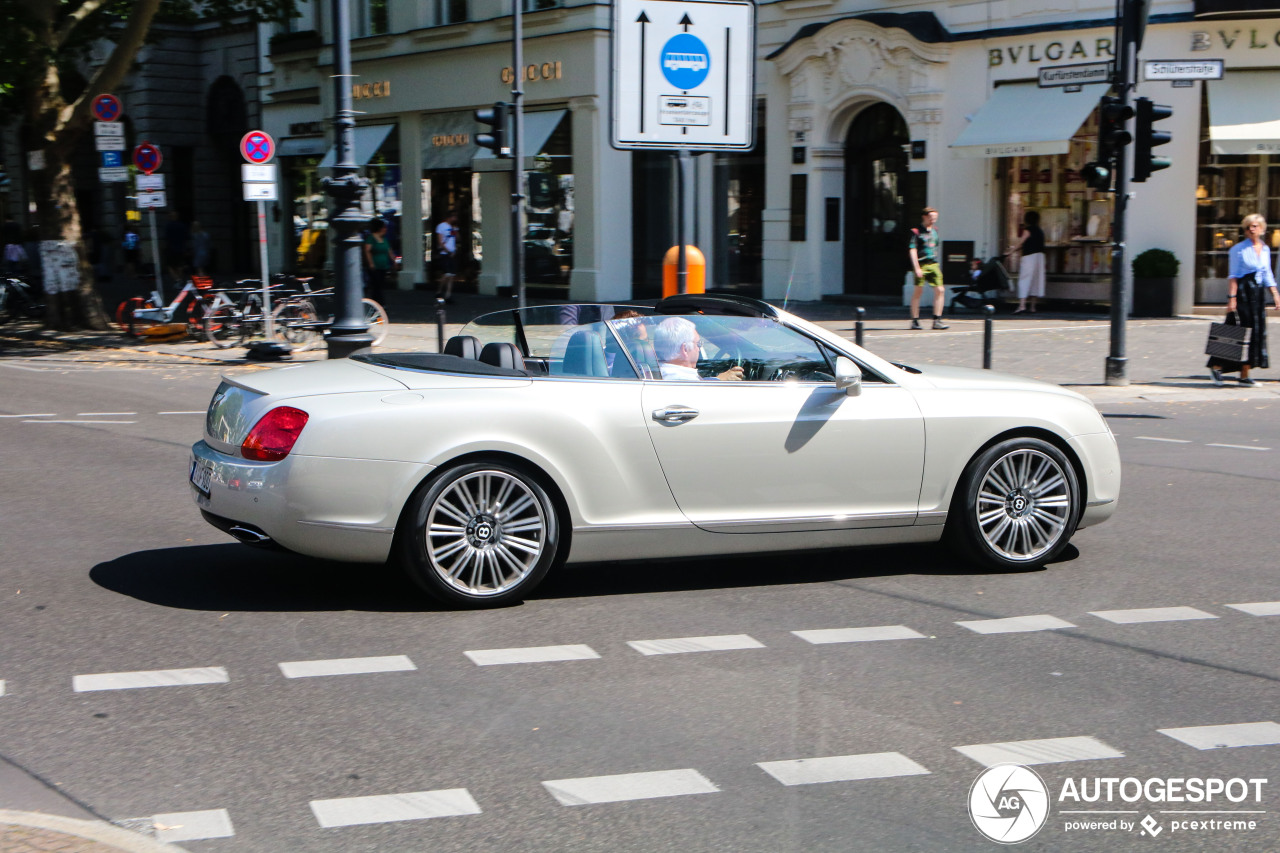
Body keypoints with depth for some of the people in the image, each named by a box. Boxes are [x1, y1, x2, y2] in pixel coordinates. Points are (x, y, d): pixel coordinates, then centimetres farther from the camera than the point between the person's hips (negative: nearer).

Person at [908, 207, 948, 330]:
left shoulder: (934, 231, 15)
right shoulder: (916, 232, -5)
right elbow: (912, 250, -11)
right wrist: (916, 268, -18)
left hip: (933, 264, 6)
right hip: (921, 265, -6)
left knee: (940, 290, -4)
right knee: (918, 291, -1)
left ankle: (937, 320, 0)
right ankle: (915, 321, 9)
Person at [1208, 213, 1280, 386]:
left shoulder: (1265, 249, 12)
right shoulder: (1239, 249, -5)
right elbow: (1233, 275, -9)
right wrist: (1231, 298, -16)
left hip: (1259, 293, 6)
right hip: (1243, 292, -6)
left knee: (1257, 332, 4)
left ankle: (1244, 376, 7)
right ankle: (1216, 366, 6)